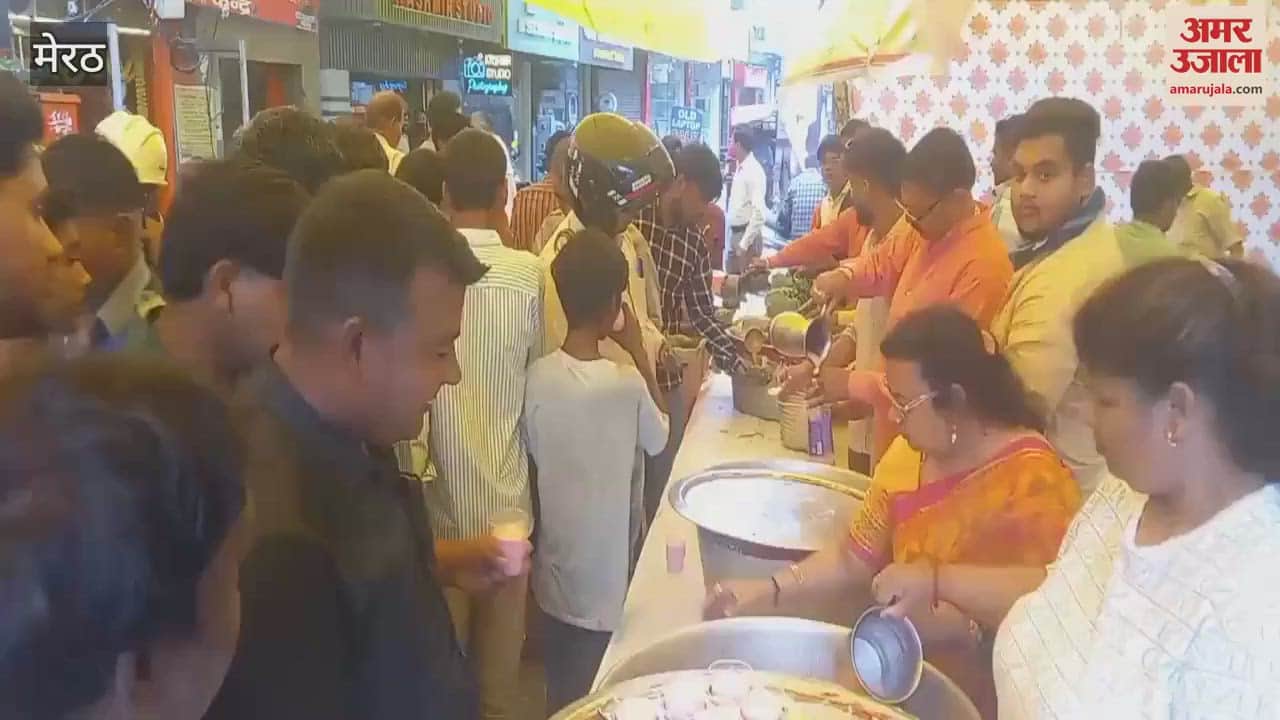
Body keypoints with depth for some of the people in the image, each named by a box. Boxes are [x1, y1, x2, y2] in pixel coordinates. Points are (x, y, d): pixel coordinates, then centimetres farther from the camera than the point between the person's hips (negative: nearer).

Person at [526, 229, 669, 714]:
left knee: (561, 692, 21)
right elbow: (660, 439, -2)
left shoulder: (537, 377, -13)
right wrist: (638, 352, -4)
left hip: (555, 574, 3)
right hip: (606, 579, -3)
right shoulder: (626, 383, -22)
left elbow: (534, 454, 0)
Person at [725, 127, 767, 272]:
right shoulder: (739, 169, 11)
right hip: (735, 233, 9)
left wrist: (744, 243, -21)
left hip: (748, 235, -9)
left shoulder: (754, 171, -15)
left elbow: (758, 213, -21)